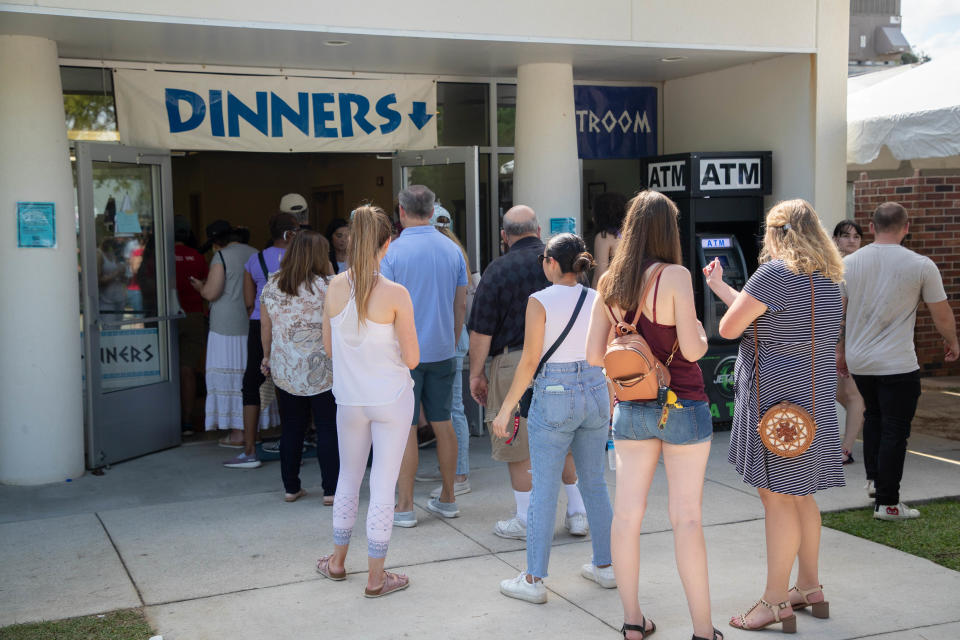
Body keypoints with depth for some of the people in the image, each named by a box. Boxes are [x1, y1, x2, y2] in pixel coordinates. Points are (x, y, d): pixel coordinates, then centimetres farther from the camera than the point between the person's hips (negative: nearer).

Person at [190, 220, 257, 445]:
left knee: (229, 375, 0)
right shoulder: (255, 254, 10)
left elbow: (211, 293, -14)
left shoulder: (221, 257, -9)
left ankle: (237, 432, 1)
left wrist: (200, 286, 6)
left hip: (228, 326, -6)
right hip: (254, 323, 6)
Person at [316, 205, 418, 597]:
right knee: (383, 484, 5)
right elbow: (412, 358, -13)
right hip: (392, 399, -4)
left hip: (350, 399, 4)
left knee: (348, 477, 21)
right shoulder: (395, 295, -17)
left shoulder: (335, 287, -5)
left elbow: (329, 346, 5)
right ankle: (376, 577, 13)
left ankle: (337, 561, 35)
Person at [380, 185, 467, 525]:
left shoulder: (392, 251, -10)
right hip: (442, 350, 5)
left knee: (405, 429, 1)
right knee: (443, 423, 12)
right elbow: (461, 304, 9)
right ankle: (447, 499, 21)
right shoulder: (452, 250, 5)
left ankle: (405, 507, 6)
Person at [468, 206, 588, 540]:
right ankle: (578, 513, 22)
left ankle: (526, 520, 11)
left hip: (515, 363, -5)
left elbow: (482, 331, -8)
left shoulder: (498, 270, -7)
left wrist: (476, 374, 1)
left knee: (519, 446, 5)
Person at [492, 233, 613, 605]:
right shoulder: (597, 300, 3)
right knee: (594, 483, 17)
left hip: (554, 396, -5)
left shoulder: (540, 301, -11)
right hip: (595, 393, 5)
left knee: (544, 491, 1)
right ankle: (605, 566, 26)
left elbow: (529, 360, -12)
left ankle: (533, 580, 8)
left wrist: (506, 409, -6)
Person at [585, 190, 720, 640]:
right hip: (681, 406, -4)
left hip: (631, 408, 5)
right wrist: (701, 333, 4)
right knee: (687, 518, 1)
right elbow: (692, 349, -17)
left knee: (627, 514, 8)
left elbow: (594, 355, 4)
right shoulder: (674, 276, -13)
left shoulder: (610, 282, 2)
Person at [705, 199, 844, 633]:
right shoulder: (826, 279, 12)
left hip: (775, 400, -9)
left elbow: (728, 327, -12)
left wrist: (730, 312, 11)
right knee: (799, 493, 18)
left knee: (777, 497, -4)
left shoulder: (776, 273, -16)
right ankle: (810, 588, 29)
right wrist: (719, 285, 29)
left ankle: (776, 603, 3)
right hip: (814, 398, 9)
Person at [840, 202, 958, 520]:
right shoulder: (920, 265, -10)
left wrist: (840, 351, 19)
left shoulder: (848, 263, -1)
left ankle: (874, 479, 31)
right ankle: (887, 503, 7)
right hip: (897, 365, -4)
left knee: (873, 416, 27)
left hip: (858, 362, 5)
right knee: (894, 431, 3)